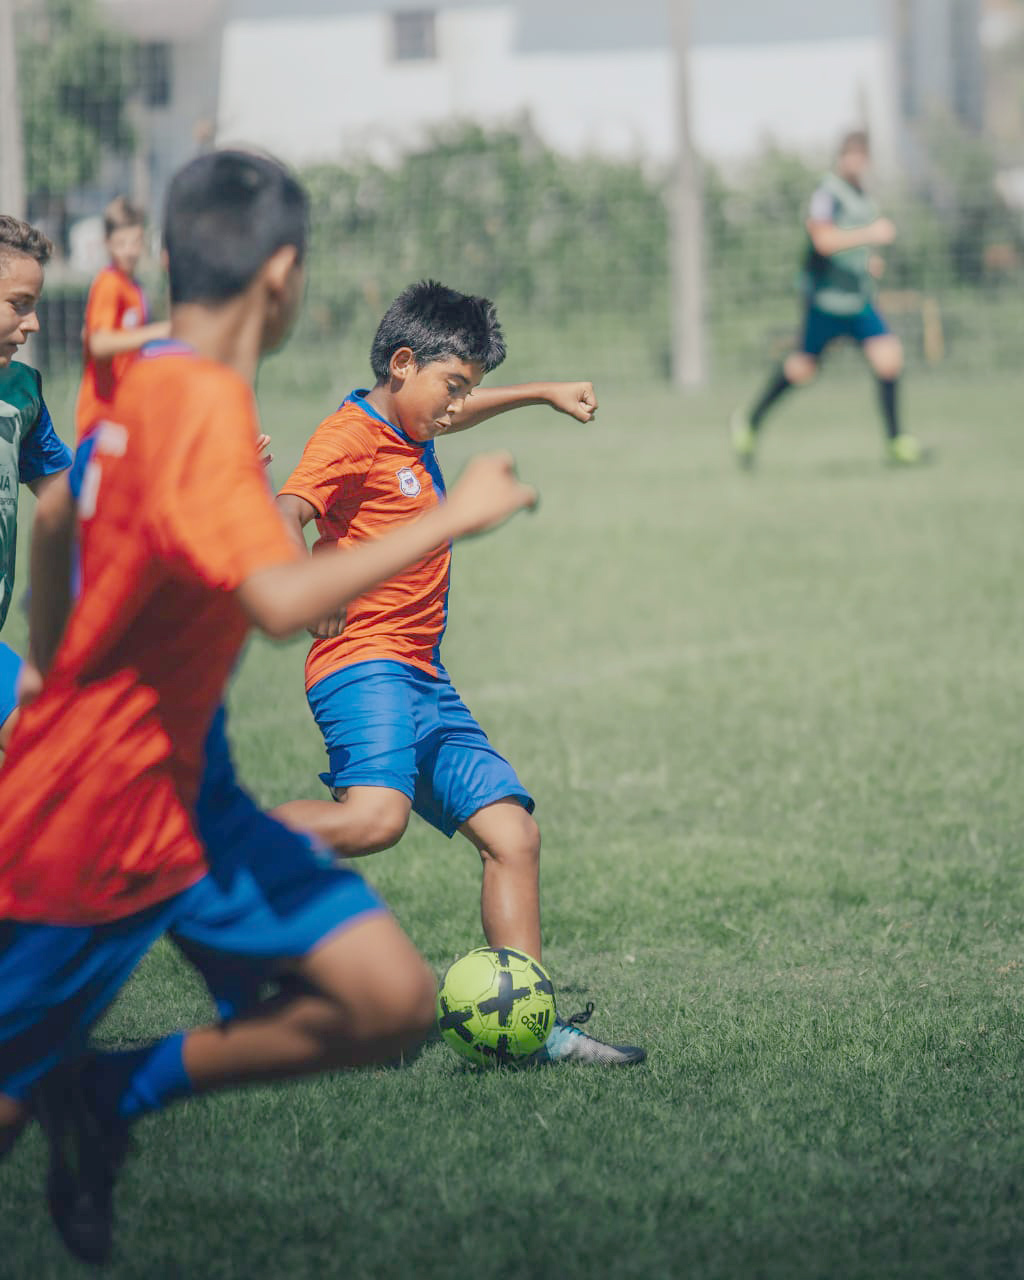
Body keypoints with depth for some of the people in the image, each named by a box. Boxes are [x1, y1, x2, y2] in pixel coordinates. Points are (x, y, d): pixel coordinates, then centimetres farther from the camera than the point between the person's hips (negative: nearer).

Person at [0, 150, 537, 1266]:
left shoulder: (146, 387, 7)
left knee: (392, 1004, -3)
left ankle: (116, 1092, 10)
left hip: (186, 794, 9)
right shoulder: (203, 407, -23)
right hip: (93, 818, -9)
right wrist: (451, 517, -27)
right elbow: (280, 599, -35)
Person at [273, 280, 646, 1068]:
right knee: (376, 816, -33)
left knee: (513, 830, 3)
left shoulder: (410, 434, 20)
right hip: (366, 668, -10)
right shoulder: (352, 436, -8)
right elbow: (286, 515, -26)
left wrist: (542, 394, 51)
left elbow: (451, 415, 45)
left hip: (426, 684, 10)